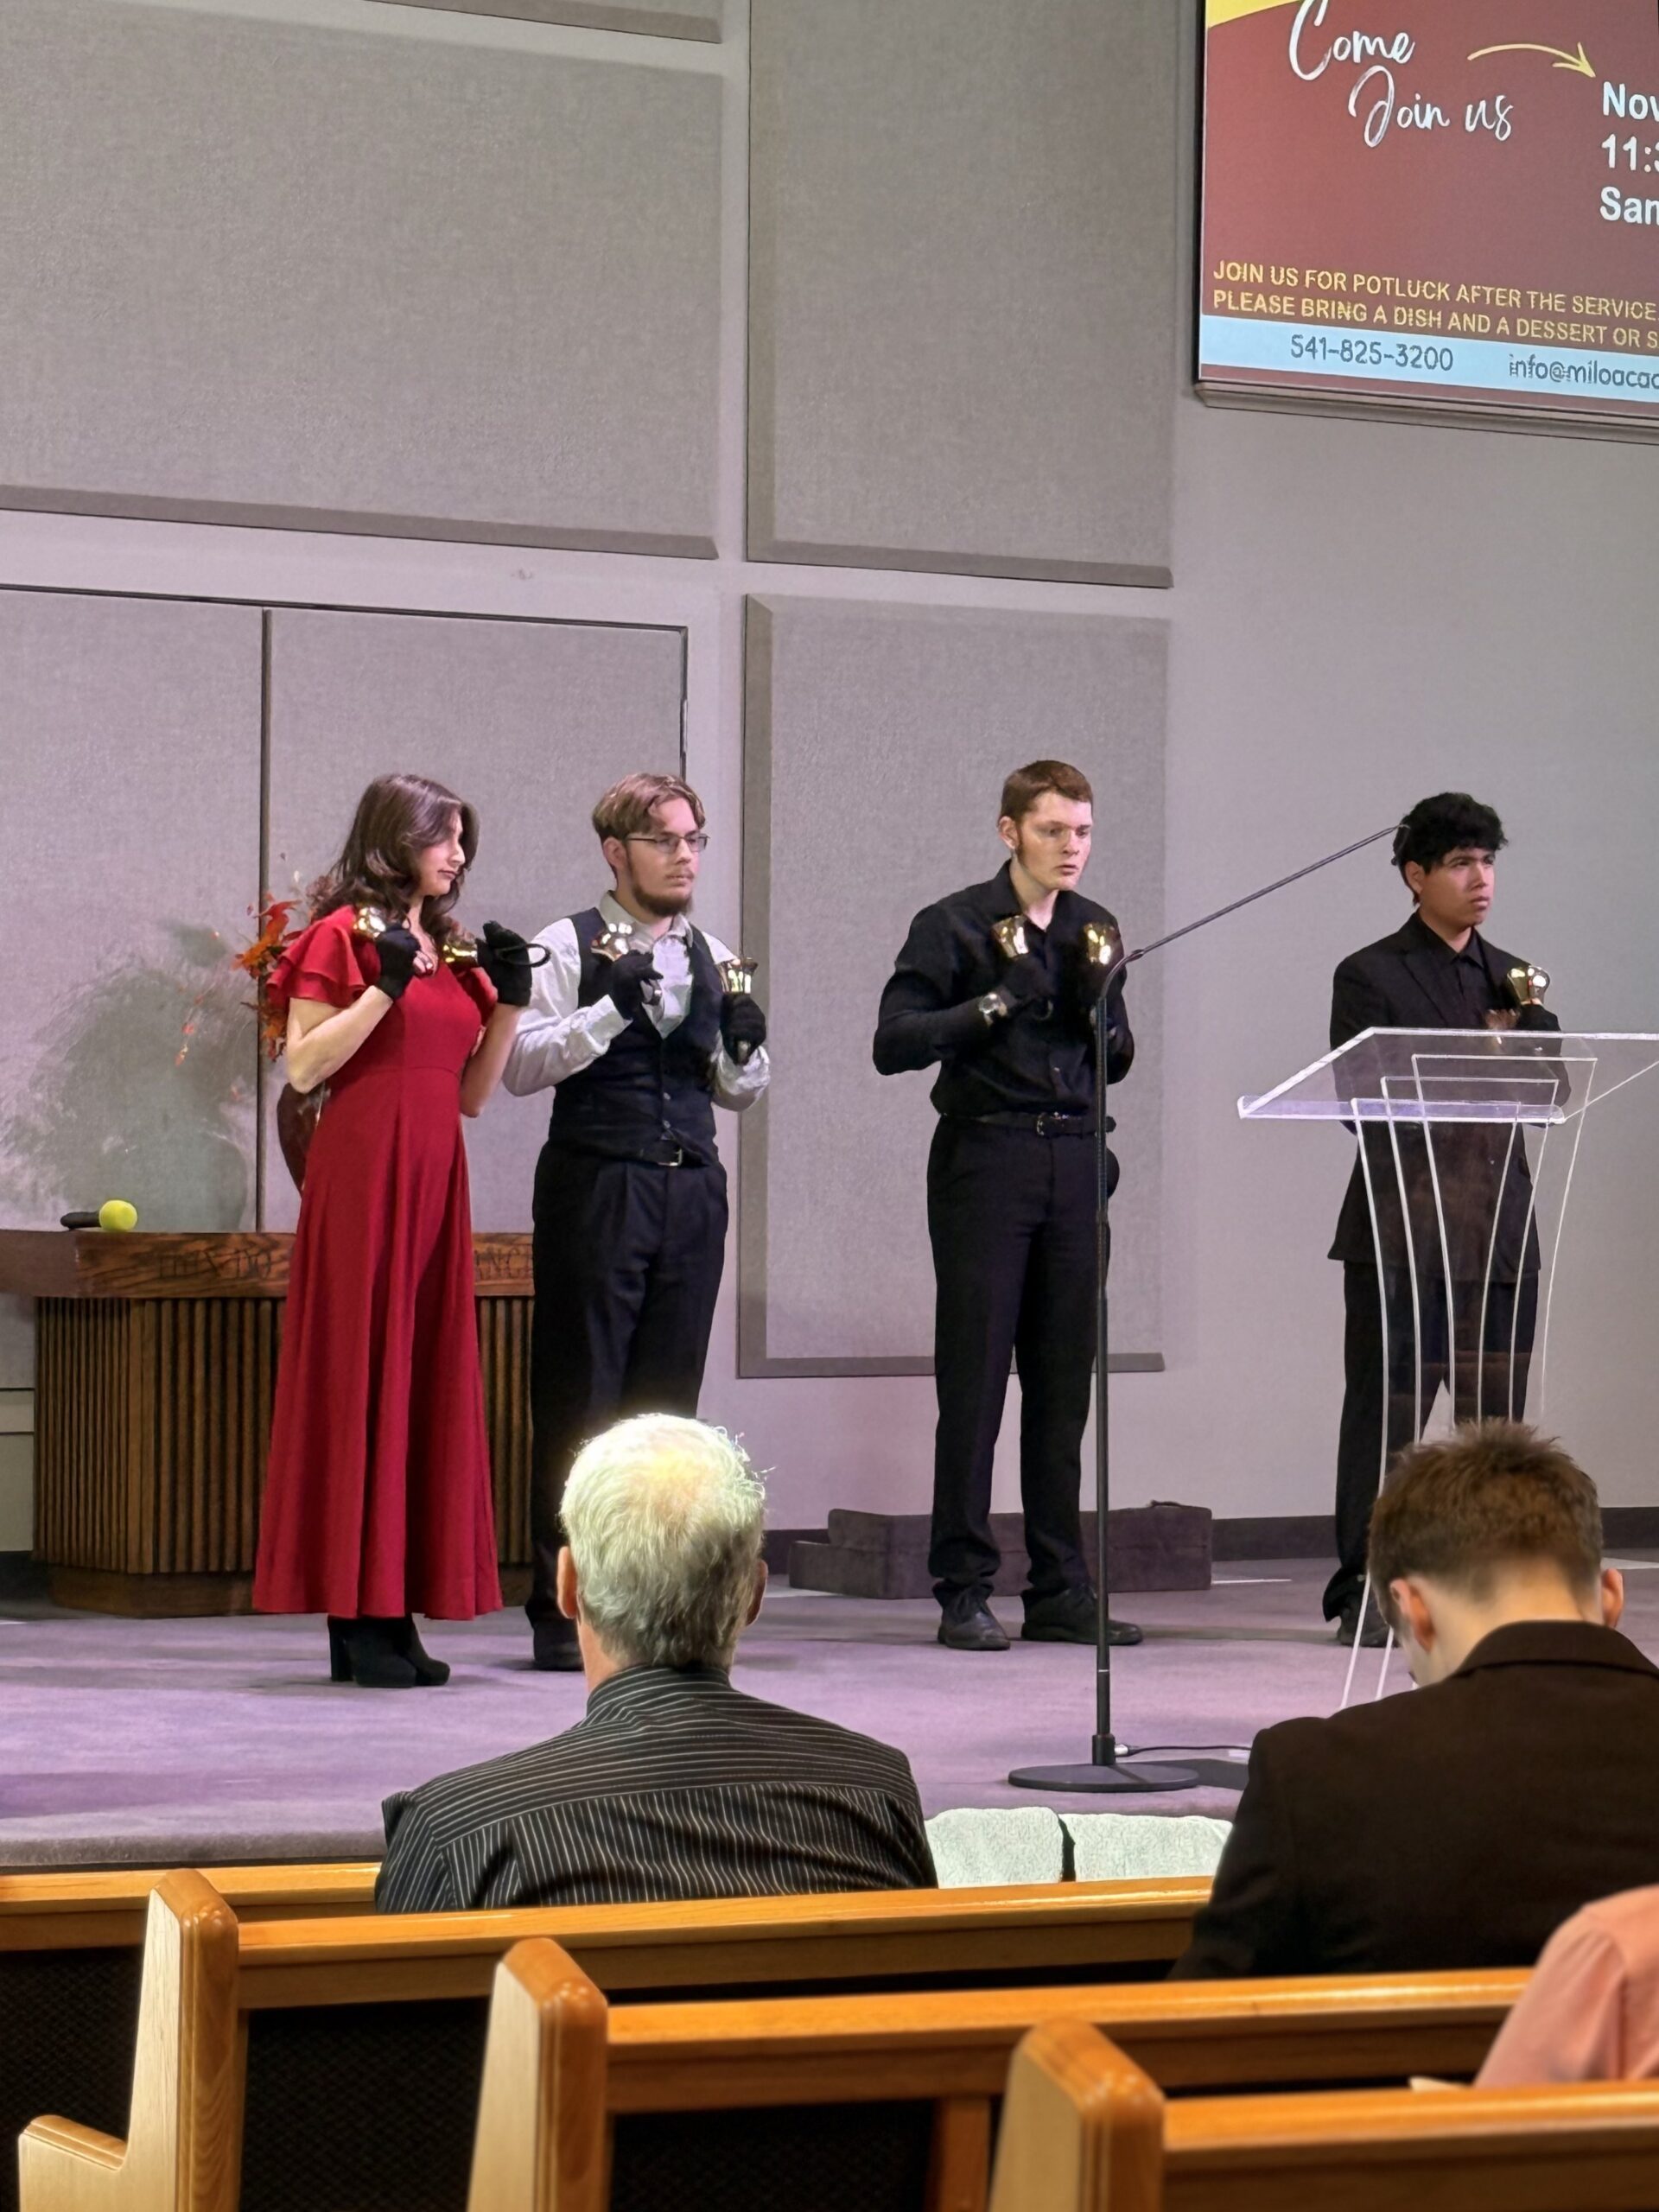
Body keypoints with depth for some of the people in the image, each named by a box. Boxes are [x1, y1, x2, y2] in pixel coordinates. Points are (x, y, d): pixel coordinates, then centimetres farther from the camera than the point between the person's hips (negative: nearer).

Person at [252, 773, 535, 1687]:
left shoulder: (456, 950, 18)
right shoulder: (342, 936, -2)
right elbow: (303, 1068, -10)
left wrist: (508, 1002, 6)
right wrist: (386, 987, -15)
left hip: (435, 1180, 7)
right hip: (361, 1172, -7)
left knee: (428, 1377, 4)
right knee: (360, 1371, -6)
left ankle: (397, 1611, 7)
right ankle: (356, 1619, -5)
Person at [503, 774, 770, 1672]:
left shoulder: (712, 958, 15)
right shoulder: (567, 948, -2)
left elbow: (739, 1093, 19)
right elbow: (519, 1066, -12)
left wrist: (743, 1042, -2)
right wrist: (614, 1008, -19)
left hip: (691, 1187, 5)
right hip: (596, 1185, -5)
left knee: (669, 1397, 6)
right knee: (580, 1399, -3)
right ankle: (563, 1608, 1)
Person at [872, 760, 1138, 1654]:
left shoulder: (1094, 928, 14)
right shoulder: (952, 926, -2)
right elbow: (893, 1044, -10)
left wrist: (1102, 1004, -2)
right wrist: (995, 1002, -17)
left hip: (1073, 1160, 5)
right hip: (984, 1157, -5)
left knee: (1063, 1381, 6)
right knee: (974, 1379, -4)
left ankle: (1060, 1590, 10)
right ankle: (963, 1590, 1)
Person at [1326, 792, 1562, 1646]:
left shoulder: (1509, 977, 16)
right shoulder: (1372, 976, 0)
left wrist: (1530, 1026, -5)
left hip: (1499, 1228, 5)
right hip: (1405, 1229, -5)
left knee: (1498, 1417, 5)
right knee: (1386, 1410, -4)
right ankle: (1364, 1595, -1)